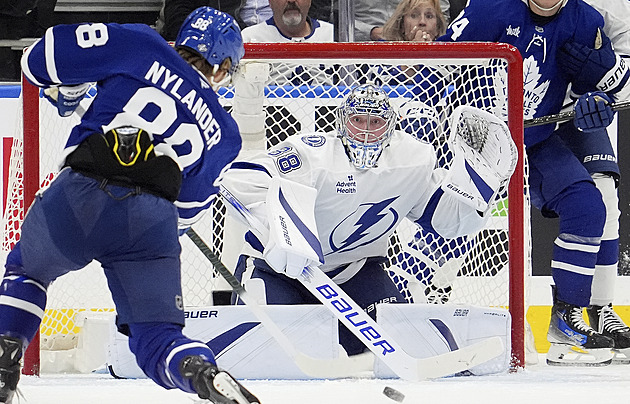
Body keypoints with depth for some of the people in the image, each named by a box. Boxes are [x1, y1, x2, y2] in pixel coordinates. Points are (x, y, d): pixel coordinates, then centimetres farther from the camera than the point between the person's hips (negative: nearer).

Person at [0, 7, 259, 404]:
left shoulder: (142, 45, 14)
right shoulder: (223, 132, 22)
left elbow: (41, 58, 13)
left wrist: (67, 94, 34)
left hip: (79, 197, -1)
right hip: (151, 222, 1)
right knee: (157, 338, 10)